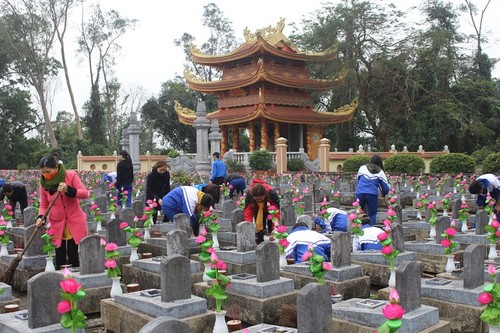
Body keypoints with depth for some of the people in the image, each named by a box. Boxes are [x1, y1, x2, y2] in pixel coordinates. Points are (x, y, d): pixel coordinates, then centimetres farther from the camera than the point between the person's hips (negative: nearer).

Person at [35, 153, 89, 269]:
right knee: (60, 260, 5)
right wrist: (40, 217, -12)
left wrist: (68, 190, -27)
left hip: (75, 222, -3)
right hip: (57, 224, 3)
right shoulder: (44, 183, -1)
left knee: (73, 257, -1)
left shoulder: (71, 175, -9)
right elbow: (44, 205, 7)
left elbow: (85, 194, -14)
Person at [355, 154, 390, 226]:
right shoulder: (380, 172, 11)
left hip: (359, 193, 2)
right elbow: (386, 188, 11)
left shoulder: (362, 168, 15)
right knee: (372, 216, 6)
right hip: (372, 194, -2)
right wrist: (383, 194, 31)